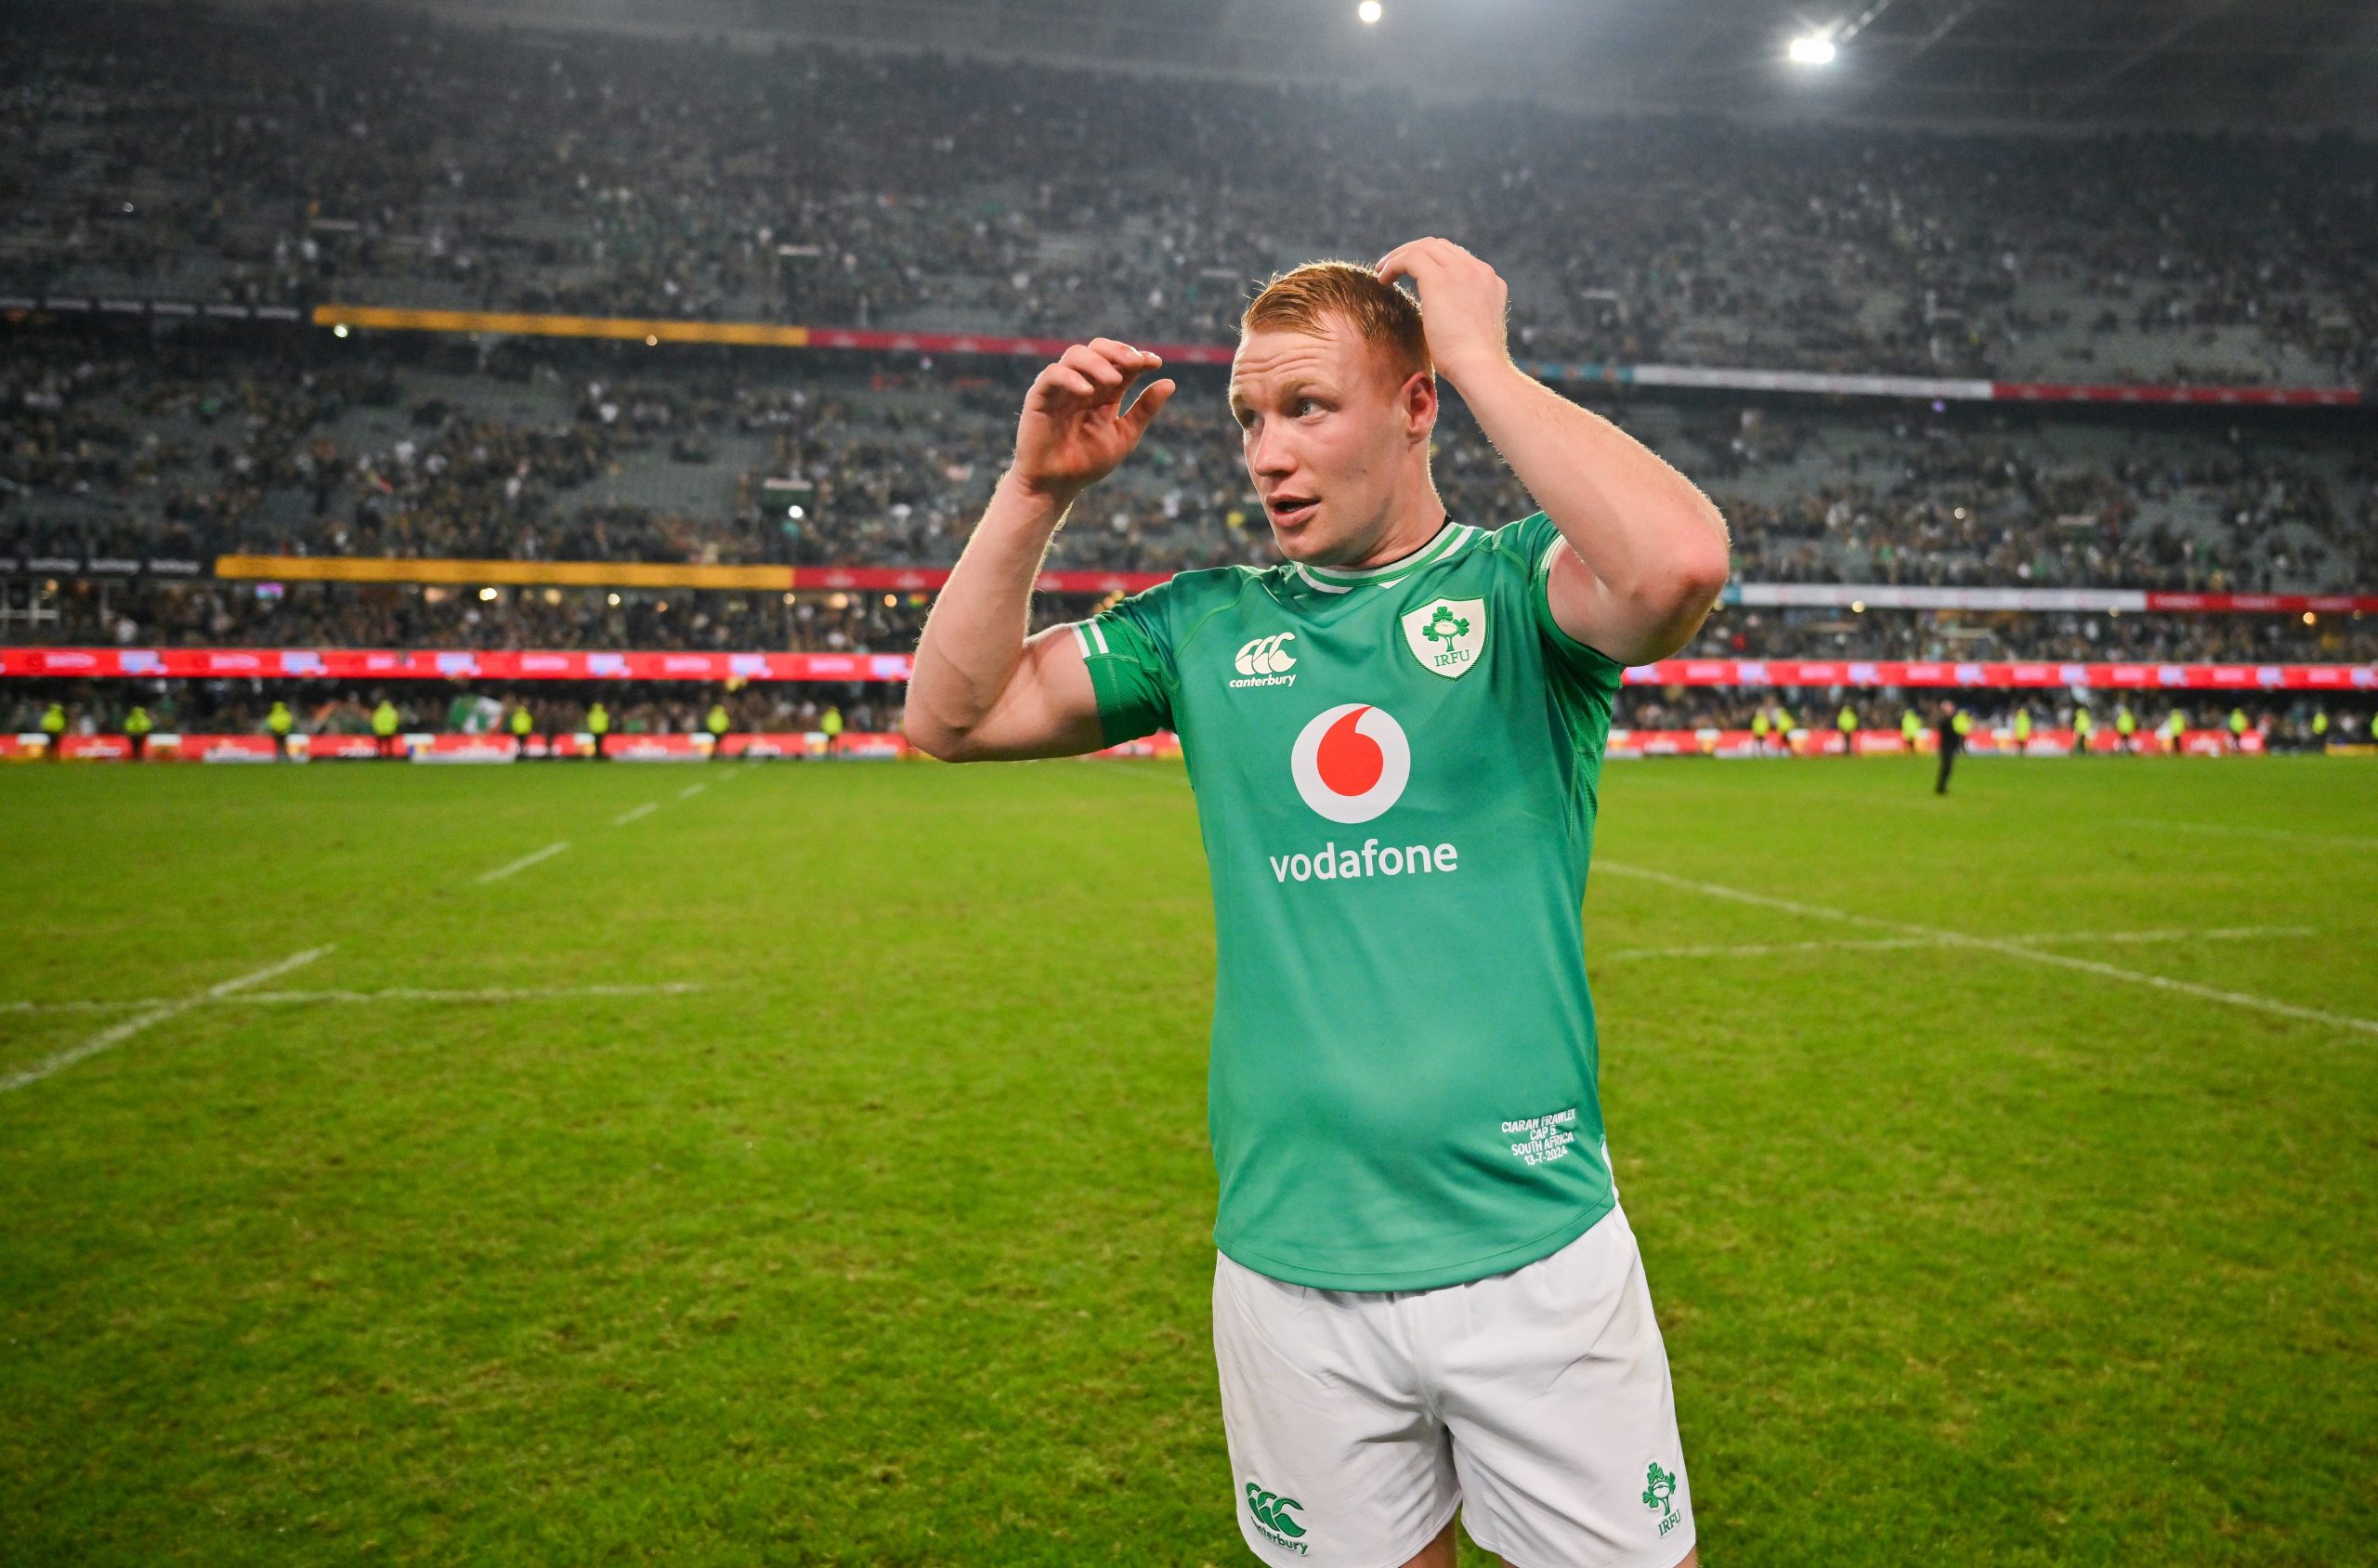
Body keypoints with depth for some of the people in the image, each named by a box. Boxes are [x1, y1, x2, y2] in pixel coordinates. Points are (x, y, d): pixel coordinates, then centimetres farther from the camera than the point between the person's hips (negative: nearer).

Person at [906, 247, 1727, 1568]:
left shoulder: (1517, 585, -4)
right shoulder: (1209, 624, 6)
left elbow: (1680, 563, -27)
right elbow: (950, 715, 7)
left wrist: (1480, 354, -16)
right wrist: (1034, 491, -3)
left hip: (1535, 1251, -2)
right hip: (1287, 1264, 3)